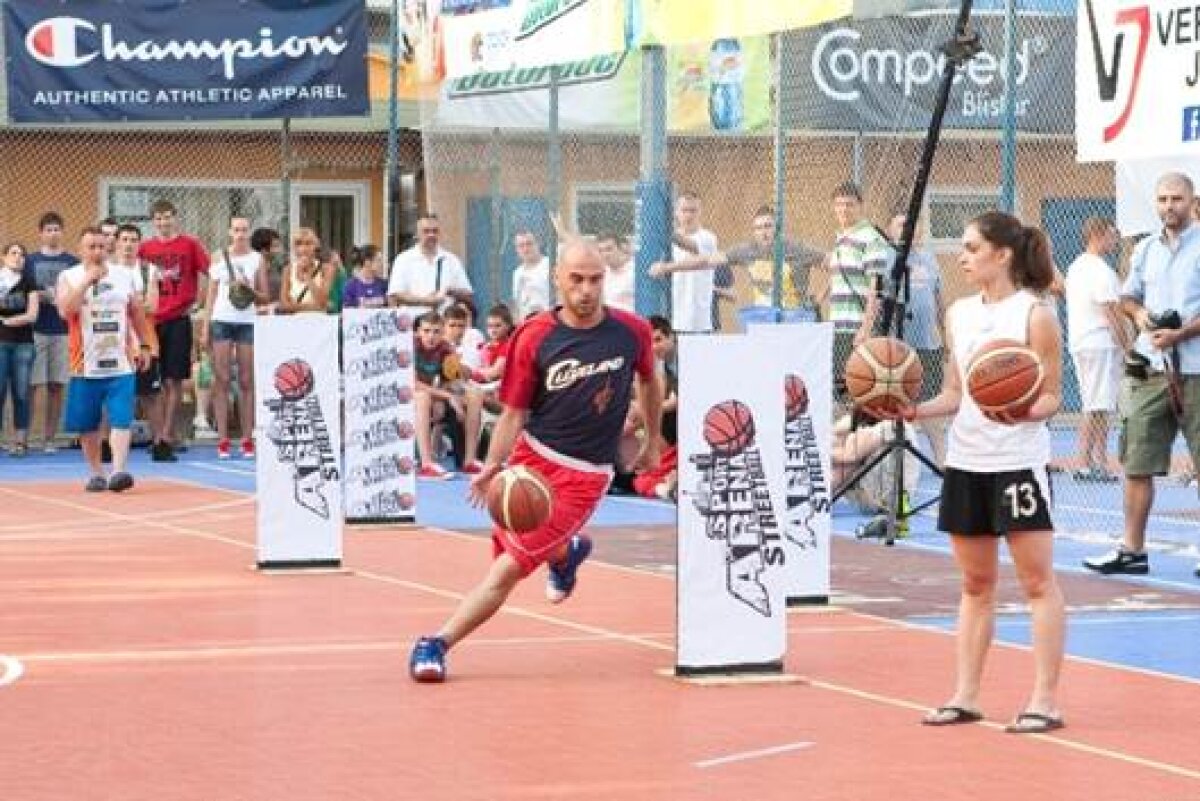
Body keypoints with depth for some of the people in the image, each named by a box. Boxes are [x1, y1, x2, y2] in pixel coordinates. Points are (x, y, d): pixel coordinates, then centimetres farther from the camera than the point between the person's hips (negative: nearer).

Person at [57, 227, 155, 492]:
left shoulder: (125, 276, 7)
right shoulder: (69, 277, 0)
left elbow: (137, 312, 16)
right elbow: (65, 310, -17)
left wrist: (144, 345, 13)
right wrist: (87, 281, -20)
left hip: (120, 362, 1)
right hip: (86, 364, -1)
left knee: (121, 419, -12)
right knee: (87, 424, 7)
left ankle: (118, 471, -20)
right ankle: (96, 473, 21)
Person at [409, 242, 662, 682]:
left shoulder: (632, 332, -4)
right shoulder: (534, 337, -7)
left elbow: (649, 380, 18)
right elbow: (513, 414, -4)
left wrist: (653, 440, 25)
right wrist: (492, 467, -20)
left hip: (583, 475, -2)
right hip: (531, 457, 2)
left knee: (508, 568, -11)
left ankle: (437, 643, -7)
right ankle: (567, 551, 49)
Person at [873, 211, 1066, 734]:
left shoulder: (1035, 313, -8)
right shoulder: (960, 313, 10)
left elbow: (1051, 397, -8)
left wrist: (1022, 414, -28)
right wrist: (913, 411, -3)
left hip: (1019, 460, -6)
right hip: (965, 460, 6)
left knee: (1038, 581, -2)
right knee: (975, 583, 12)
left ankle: (1045, 701, 0)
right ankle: (965, 696, 17)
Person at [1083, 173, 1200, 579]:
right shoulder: (1146, 249, 13)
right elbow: (1128, 296, 25)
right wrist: (1138, 313, 3)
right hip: (1151, 368, 6)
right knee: (1137, 462, 5)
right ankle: (1132, 550, 12)